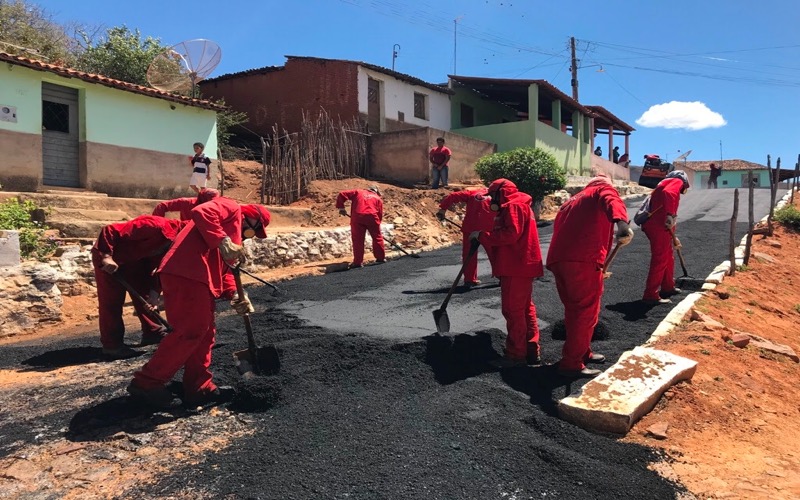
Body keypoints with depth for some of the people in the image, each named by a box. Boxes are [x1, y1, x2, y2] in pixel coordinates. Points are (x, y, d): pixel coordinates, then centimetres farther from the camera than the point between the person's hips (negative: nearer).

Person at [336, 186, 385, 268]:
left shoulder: (358, 192, 25)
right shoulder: (378, 198, 24)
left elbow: (342, 195, 17)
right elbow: (380, 214, 14)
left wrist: (341, 207, 22)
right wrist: (377, 223, 21)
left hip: (357, 217, 0)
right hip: (372, 217, 0)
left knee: (358, 240, 5)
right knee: (377, 237, 17)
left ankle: (358, 262, 4)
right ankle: (381, 258, 25)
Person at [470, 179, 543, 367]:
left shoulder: (513, 206, -11)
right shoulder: (515, 206, 22)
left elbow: (511, 234, -23)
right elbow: (505, 235, 17)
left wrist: (482, 235, -16)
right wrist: (484, 237, 4)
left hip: (517, 267, -11)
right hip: (521, 265, 11)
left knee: (513, 310, -5)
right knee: (525, 308, 15)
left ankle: (516, 354, 2)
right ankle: (532, 350, 22)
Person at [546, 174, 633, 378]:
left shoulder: (571, 201, 35)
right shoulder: (604, 189, 14)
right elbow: (613, 202, -12)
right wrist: (622, 223, -33)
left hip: (557, 259, 7)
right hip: (583, 259, -7)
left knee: (574, 309, 20)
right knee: (587, 311, 2)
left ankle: (581, 351, 34)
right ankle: (571, 363, 4)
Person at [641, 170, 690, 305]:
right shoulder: (677, 181, 3)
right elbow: (668, 193, -23)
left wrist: (674, 238, 40)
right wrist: (670, 215, -29)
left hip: (654, 225, 9)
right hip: (659, 226, -9)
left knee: (668, 257, 23)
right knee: (660, 260, -5)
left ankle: (667, 287, 36)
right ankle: (651, 295, -4)